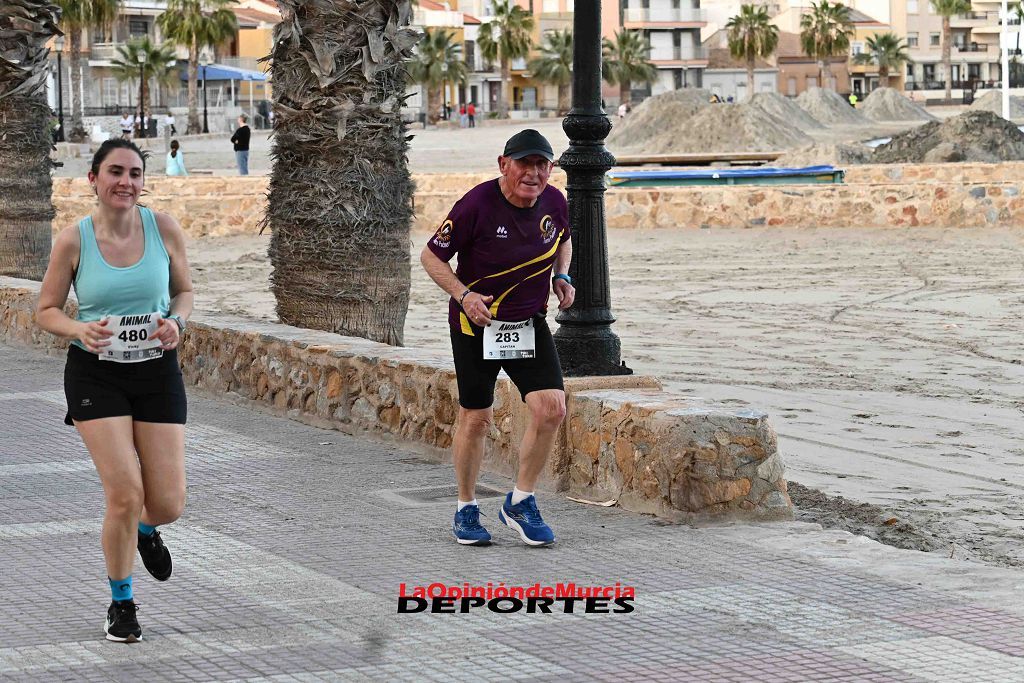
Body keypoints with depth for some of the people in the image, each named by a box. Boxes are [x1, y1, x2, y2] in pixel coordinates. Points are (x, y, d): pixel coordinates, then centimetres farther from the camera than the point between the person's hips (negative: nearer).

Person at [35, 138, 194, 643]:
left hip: (157, 371, 2)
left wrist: (176, 321, -13)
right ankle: (121, 603, 13)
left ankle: (144, 530, 41)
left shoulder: (164, 228, -5)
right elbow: (46, 310, 1)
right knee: (125, 496, -11)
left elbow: (183, 291, 9)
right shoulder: (73, 241, -9)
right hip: (95, 374, -2)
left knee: (168, 504, 0)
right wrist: (79, 329, -20)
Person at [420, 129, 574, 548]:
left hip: (530, 323, 4)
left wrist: (562, 277, 1)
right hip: (476, 324, -4)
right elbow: (431, 256, -10)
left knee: (551, 408, -10)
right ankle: (466, 510, 23)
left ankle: (520, 503, 7)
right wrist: (463, 295, -23)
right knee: (476, 419, 2)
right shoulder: (477, 205, -20)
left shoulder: (554, 203, -4)